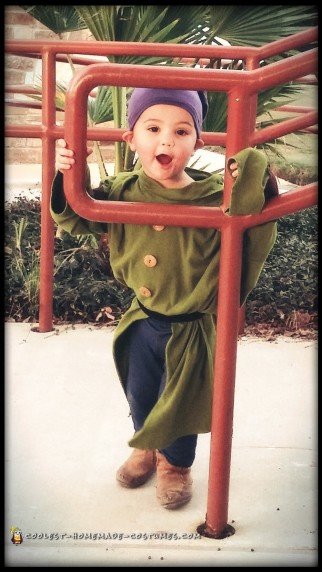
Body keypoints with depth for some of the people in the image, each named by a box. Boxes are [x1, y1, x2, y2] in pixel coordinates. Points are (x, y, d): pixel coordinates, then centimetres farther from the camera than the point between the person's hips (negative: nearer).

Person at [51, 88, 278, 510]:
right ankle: (147, 449, 52)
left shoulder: (217, 196, -20)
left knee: (180, 402, 16)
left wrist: (250, 185, -33)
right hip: (143, 322, 4)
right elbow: (77, 217, 1)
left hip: (193, 329, -3)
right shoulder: (123, 192, -9)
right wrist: (67, 177, -18)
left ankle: (177, 463, 44)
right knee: (139, 396, 23)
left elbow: (255, 233, -16)